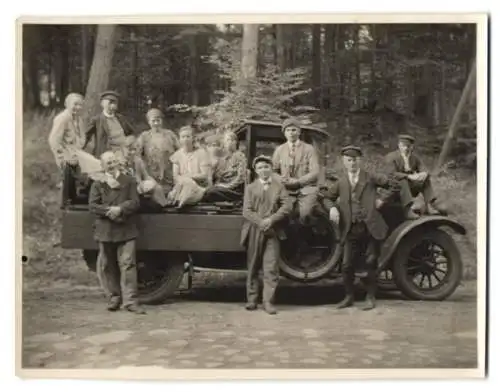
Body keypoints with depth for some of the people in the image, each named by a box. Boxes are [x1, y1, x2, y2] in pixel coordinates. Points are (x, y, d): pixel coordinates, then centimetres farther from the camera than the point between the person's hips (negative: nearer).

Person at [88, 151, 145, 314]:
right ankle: (115, 297, 24)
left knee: (127, 264, -8)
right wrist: (108, 211, -17)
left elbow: (135, 202, -3)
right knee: (108, 266, 10)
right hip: (105, 231, 2)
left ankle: (130, 300, -7)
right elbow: (92, 206, -2)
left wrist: (120, 209, -19)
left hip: (126, 230, -2)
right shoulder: (97, 184, 7)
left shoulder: (129, 181, 6)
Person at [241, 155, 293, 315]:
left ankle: (268, 301, -4)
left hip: (272, 231, -1)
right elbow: (247, 211, -1)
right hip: (254, 231, 1)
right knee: (253, 267, 7)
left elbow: (288, 205, -3)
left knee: (271, 268, -8)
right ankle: (251, 299, 16)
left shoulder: (279, 186, 9)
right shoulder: (250, 188, 10)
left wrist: (271, 220, -13)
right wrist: (261, 223, -15)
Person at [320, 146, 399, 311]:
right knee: (346, 265, 0)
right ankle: (349, 296, 18)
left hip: (371, 227, -1)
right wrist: (332, 208, -5)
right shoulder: (340, 182, 10)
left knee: (371, 263, 3)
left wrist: (382, 200, 0)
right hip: (350, 229, 1)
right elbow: (326, 197, 14)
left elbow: (394, 184, 6)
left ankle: (370, 297, 17)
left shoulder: (371, 178, 5)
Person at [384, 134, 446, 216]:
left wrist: (424, 174, -24)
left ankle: (430, 205, -20)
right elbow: (392, 174, -22)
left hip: (410, 187, 6)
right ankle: (409, 208, -44)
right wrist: (409, 176, -32)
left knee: (425, 179, -9)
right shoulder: (391, 157, -10)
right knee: (403, 181, -33)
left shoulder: (415, 158, 7)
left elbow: (424, 170, 2)